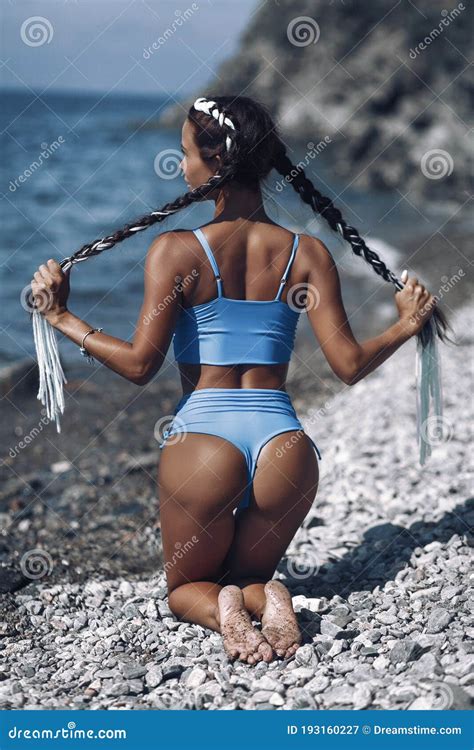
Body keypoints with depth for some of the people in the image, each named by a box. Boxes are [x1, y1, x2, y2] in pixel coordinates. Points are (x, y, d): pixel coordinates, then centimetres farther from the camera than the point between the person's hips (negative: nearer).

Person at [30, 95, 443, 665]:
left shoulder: (176, 251, -6)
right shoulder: (307, 254, 2)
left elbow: (140, 365, -9)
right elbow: (350, 366, 0)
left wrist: (62, 318, 2)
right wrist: (406, 325, 17)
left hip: (203, 438, -2)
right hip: (284, 442, 3)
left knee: (186, 586, 24)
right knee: (250, 576, 28)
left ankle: (222, 609, -12)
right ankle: (266, 598, -8)